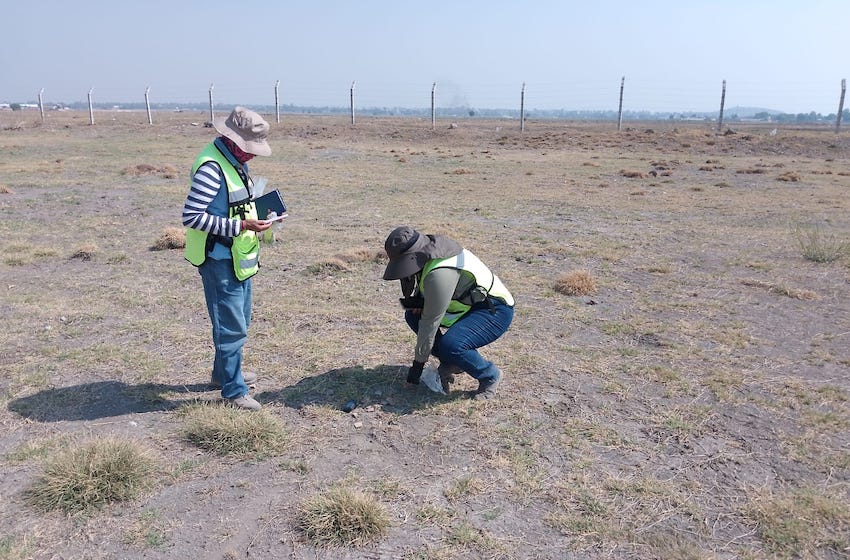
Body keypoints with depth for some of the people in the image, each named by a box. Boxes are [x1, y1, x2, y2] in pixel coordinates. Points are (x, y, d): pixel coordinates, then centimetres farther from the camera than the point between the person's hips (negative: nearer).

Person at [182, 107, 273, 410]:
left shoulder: (235, 161, 9)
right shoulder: (211, 167, -21)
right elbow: (191, 216, -25)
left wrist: (257, 213, 2)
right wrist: (242, 225, -27)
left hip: (239, 259, 10)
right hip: (219, 260, -10)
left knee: (240, 319, 22)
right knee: (231, 327, 0)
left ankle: (223, 372, 41)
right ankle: (234, 391, 14)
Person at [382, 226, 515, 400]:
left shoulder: (440, 274, -32)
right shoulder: (428, 251, -3)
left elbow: (430, 322, -25)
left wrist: (418, 364, -16)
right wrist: (417, 300, -9)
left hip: (495, 311, -10)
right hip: (469, 305, 10)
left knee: (450, 346, -34)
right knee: (412, 315, 2)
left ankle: (490, 376, -5)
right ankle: (450, 364, 11)